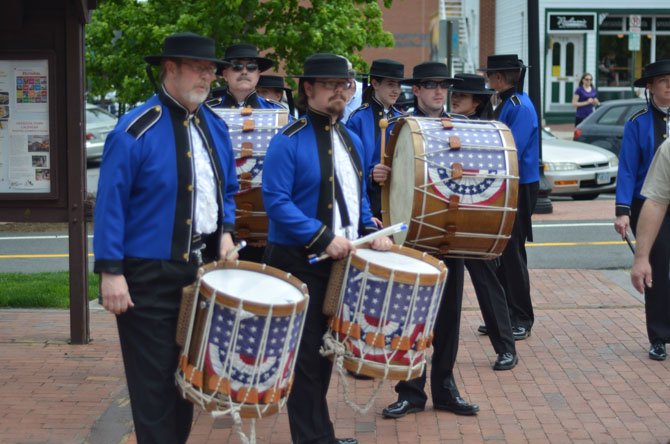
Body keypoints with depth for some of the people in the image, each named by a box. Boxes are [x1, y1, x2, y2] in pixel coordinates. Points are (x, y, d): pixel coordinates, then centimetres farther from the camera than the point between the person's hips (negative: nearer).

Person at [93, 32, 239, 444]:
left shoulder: (215, 128, 8)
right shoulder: (136, 131, -13)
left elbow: (227, 190, 19)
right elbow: (110, 203, -13)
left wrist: (226, 231, 1)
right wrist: (110, 271, -17)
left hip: (202, 268, 6)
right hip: (149, 275, -6)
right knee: (155, 378, 0)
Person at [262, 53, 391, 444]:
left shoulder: (352, 140, 11)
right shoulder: (289, 142, -13)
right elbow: (277, 202, -18)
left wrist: (370, 231, 1)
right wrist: (323, 239, -24)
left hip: (342, 260, 7)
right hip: (300, 263, -7)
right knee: (308, 354, 0)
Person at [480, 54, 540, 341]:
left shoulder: (520, 107, -17)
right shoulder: (505, 104, 13)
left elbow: (512, 153, -23)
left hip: (518, 191, -9)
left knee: (512, 254, -3)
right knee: (500, 253, 12)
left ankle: (522, 320, 5)